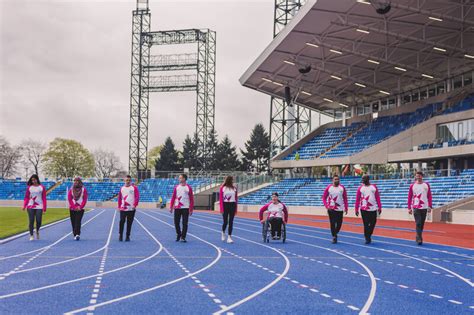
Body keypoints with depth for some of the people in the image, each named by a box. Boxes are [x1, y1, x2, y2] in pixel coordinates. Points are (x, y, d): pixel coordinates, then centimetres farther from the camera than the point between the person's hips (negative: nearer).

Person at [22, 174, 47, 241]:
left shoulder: (42, 187, 5)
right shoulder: (29, 187, 6)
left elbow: (44, 198, 4)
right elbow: (26, 197, 5)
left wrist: (44, 208, -1)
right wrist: (24, 206, -7)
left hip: (39, 207, 0)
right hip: (31, 207, 0)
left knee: (38, 221, -3)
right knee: (31, 221, -2)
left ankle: (37, 231, 28)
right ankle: (31, 235, 7)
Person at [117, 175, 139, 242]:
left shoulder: (134, 188, 1)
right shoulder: (122, 188, 11)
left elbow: (137, 197, -8)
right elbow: (119, 198, 16)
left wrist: (135, 205, -20)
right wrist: (119, 207, 10)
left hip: (131, 209, -2)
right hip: (123, 209, 2)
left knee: (129, 223, 3)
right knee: (122, 221, -6)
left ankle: (127, 236, 12)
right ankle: (120, 235, 7)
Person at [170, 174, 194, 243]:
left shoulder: (188, 188, 0)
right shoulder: (176, 187, 8)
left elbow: (191, 199, 0)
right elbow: (173, 197, 9)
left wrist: (191, 209, -5)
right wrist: (171, 207, 2)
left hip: (185, 208, -3)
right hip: (177, 208, 3)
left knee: (185, 223, -3)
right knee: (176, 222, 5)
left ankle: (183, 237, 6)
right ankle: (178, 234, 27)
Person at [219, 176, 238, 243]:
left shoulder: (234, 188, 4)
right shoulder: (222, 188, -4)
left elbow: (236, 198, 7)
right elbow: (220, 199, -5)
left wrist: (236, 209, 5)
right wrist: (221, 209, -11)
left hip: (232, 205, 2)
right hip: (225, 205, -2)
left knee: (231, 222, 1)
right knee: (225, 222, 3)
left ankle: (229, 237, 4)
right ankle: (223, 233, 33)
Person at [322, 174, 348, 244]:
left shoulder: (342, 188, 2)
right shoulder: (328, 188, -1)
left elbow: (345, 199, 6)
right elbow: (324, 198, 3)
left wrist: (346, 208, 1)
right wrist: (327, 206, -9)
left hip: (340, 209, 1)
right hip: (331, 209, -1)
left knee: (339, 223, 5)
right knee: (332, 223, -3)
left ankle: (335, 234, 30)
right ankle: (334, 237, 8)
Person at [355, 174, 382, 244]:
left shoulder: (374, 187, 8)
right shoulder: (360, 188, 6)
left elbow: (377, 198, 6)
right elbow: (357, 199, 4)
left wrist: (379, 207, 1)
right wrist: (356, 209, 0)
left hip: (373, 209, 1)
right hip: (364, 209, -1)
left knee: (373, 223, 3)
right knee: (366, 224, -2)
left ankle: (369, 235, 25)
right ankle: (367, 238, 7)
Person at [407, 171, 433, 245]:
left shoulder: (426, 185, 7)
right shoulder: (412, 186, 2)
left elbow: (429, 196, 7)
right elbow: (409, 197, 3)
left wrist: (430, 206, 0)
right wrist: (409, 208, -1)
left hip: (424, 207, 2)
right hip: (416, 207, -2)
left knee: (422, 224, 9)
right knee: (418, 223, -11)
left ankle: (418, 237, 22)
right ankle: (419, 238, -11)